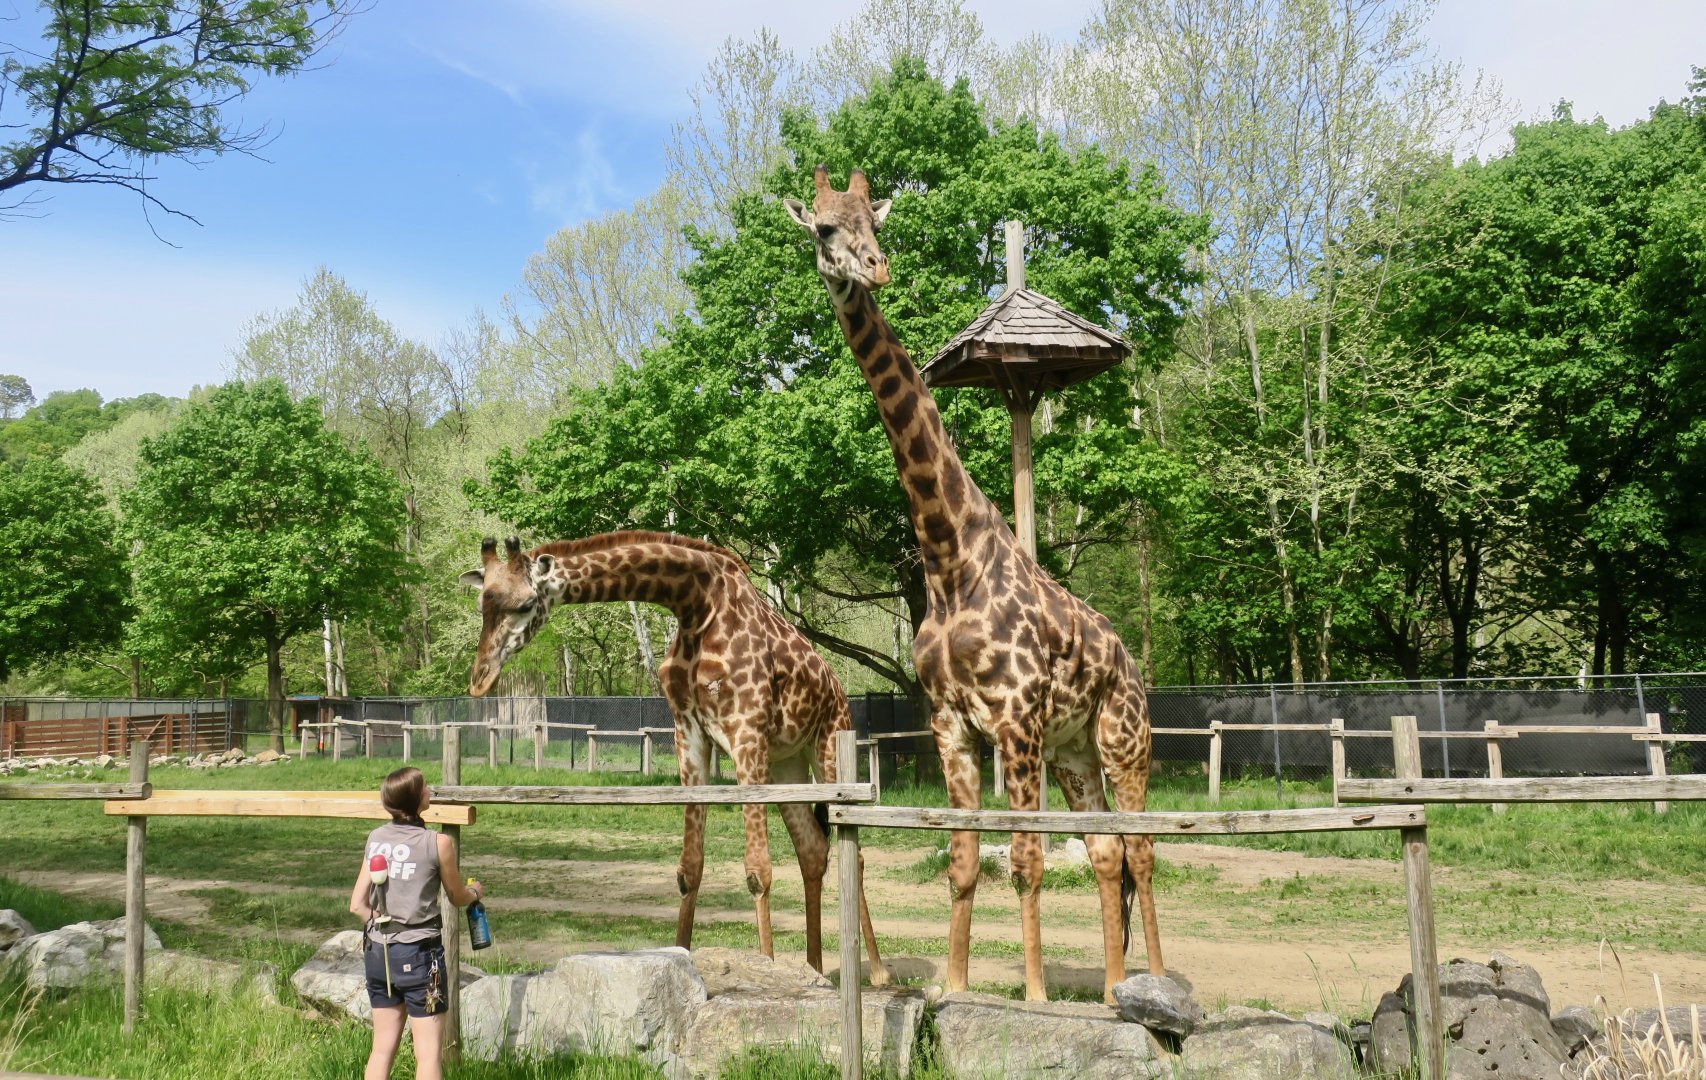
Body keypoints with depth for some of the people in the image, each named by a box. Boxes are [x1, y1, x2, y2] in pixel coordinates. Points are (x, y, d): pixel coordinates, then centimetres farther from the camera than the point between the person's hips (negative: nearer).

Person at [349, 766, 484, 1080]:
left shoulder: (376, 838, 2)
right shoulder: (438, 843, -12)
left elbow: (358, 904, 4)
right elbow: (458, 898, 3)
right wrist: (476, 891, 23)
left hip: (378, 951, 6)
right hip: (418, 953, -6)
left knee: (382, 1048, 14)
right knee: (429, 1054, 2)